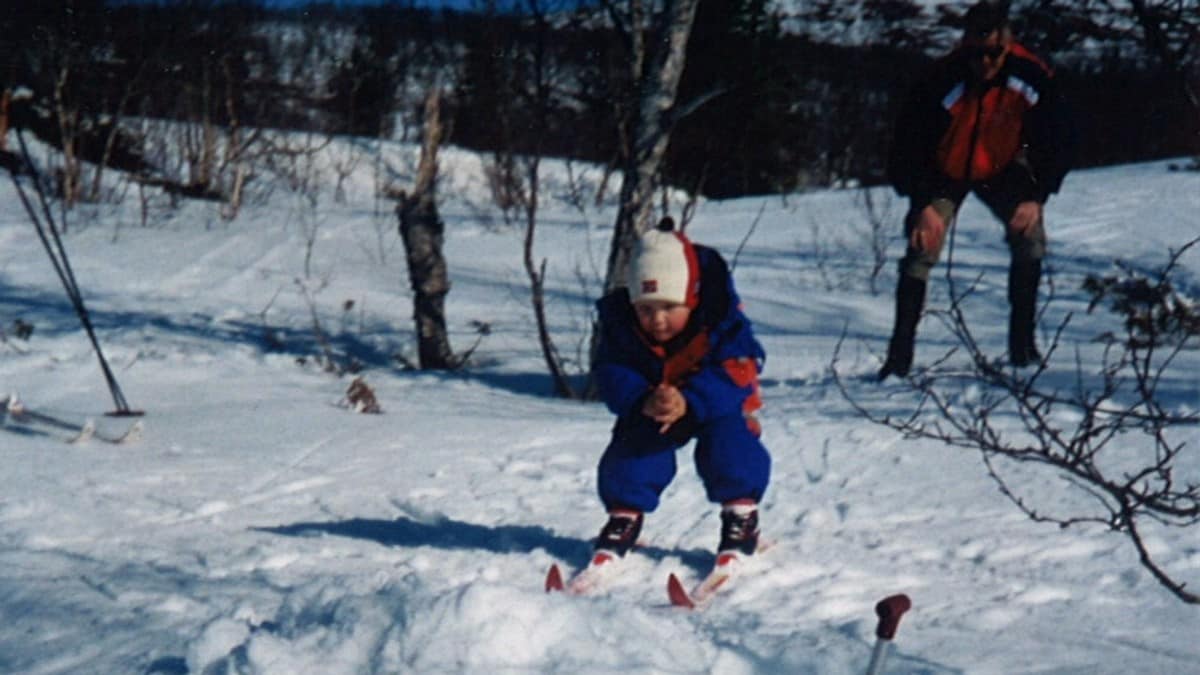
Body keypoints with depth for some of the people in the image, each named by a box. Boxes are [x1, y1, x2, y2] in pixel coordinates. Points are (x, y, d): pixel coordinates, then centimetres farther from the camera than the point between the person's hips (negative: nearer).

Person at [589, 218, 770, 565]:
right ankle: (625, 515, -3)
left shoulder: (721, 319, -28)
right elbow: (612, 374, -24)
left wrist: (688, 403, -51)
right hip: (649, 406, 2)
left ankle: (741, 513, -12)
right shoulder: (620, 324, -20)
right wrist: (643, 402, -47)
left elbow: (735, 374, -34)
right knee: (632, 444, -20)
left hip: (714, 403, -2)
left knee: (727, 439, -28)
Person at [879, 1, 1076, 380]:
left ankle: (1022, 343, -6)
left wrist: (1036, 197, -21)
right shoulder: (941, 83, -33)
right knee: (921, 250, -16)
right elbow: (907, 145, -23)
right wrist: (923, 205, -29)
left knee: (1030, 237, -18)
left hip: (1000, 169, 2)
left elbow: (1059, 139, -14)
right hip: (944, 173, -2)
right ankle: (900, 355, -10)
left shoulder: (1032, 78, -26)